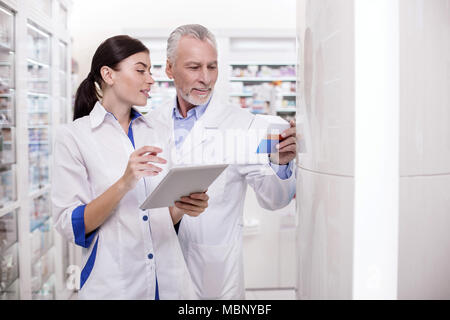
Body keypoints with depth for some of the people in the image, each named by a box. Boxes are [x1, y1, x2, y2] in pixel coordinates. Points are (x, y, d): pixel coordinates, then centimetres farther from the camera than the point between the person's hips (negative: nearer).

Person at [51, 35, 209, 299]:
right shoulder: (74, 135, -6)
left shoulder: (159, 132, 7)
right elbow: (69, 225, -11)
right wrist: (124, 183, -25)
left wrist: (186, 206, -10)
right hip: (114, 284, -4)